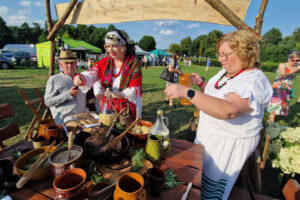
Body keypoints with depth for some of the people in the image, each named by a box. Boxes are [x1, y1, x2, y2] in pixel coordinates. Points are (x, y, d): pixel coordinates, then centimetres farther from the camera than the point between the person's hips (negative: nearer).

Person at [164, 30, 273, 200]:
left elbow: (229, 110, -45)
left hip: (230, 142, -9)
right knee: (198, 171, 26)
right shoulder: (226, 72, 3)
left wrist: (188, 92, -48)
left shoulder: (254, 81, -26)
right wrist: (201, 83, -1)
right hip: (209, 135, 9)